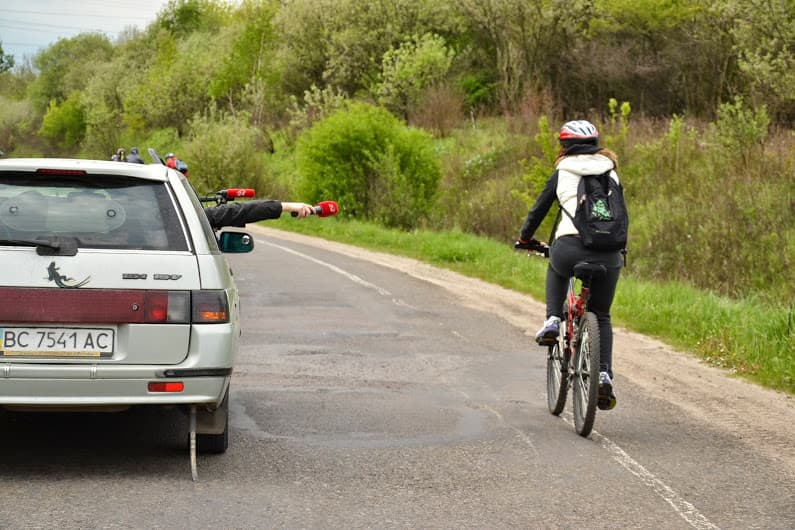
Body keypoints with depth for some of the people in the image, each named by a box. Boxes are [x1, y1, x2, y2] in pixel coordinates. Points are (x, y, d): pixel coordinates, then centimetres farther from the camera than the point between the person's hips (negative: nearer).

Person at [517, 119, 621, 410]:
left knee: (556, 270, 36)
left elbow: (540, 206, 21)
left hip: (571, 247, -2)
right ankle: (604, 375, 2)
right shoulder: (611, 171, 21)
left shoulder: (563, 172, 14)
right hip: (609, 252, 2)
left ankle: (552, 321, 16)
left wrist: (525, 236, 38)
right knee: (601, 317, 19)